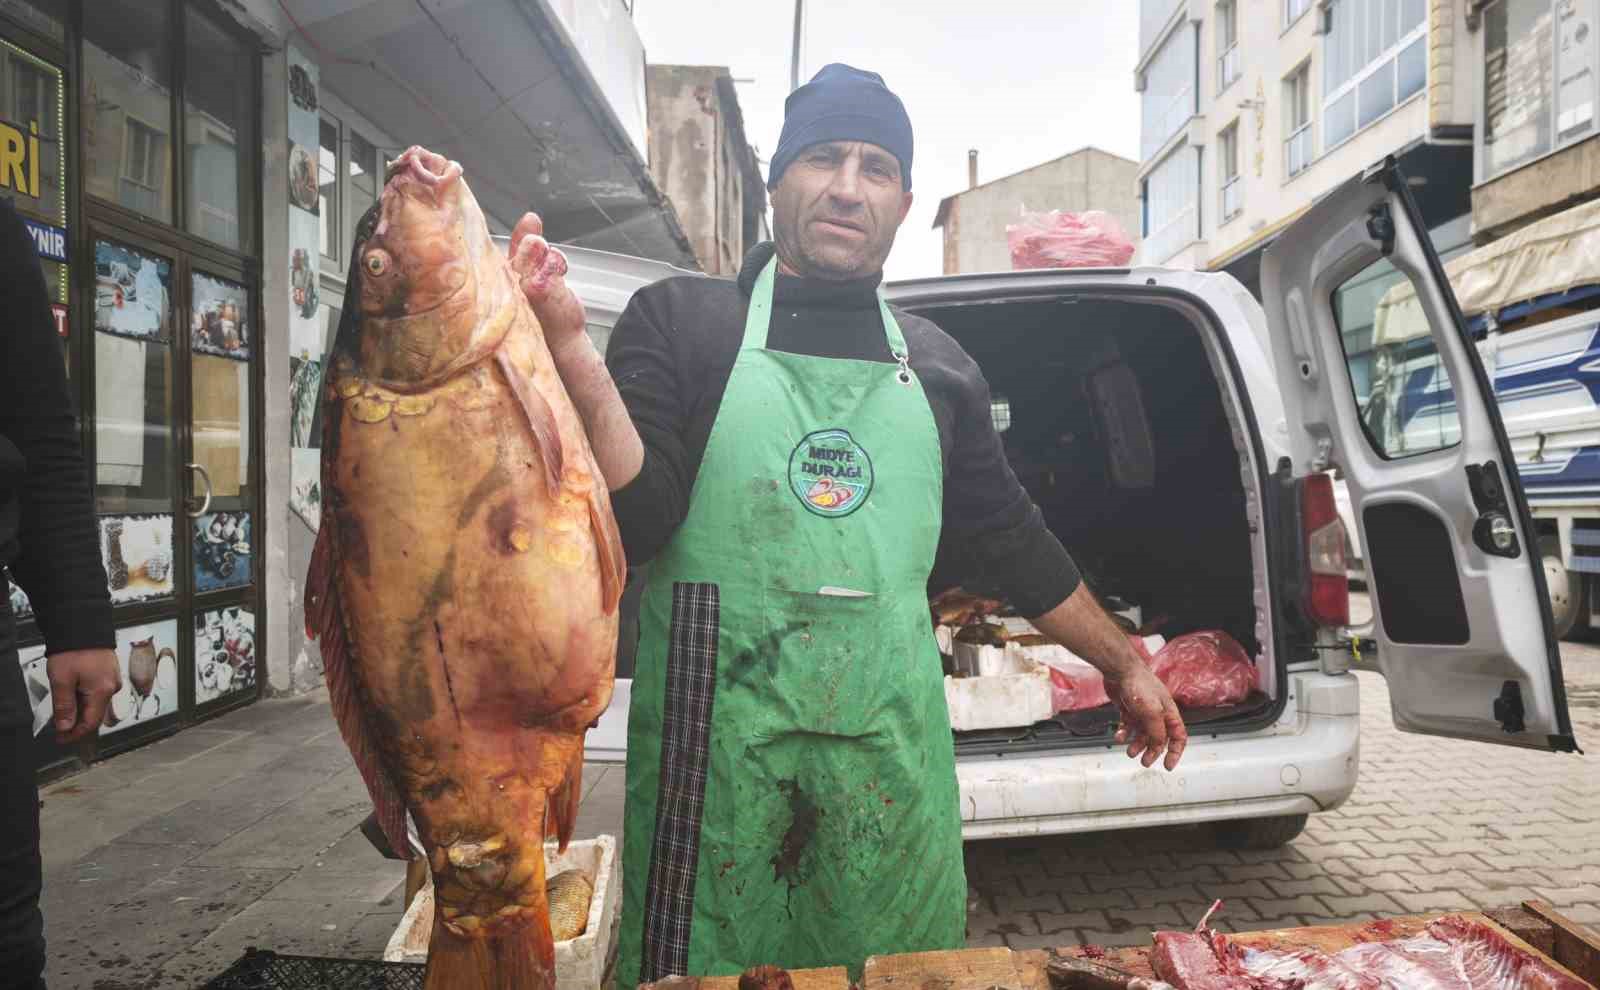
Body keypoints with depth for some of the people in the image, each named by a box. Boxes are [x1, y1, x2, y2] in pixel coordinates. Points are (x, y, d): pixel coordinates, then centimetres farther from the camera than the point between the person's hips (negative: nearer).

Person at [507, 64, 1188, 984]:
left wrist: (1125, 664, 22)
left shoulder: (936, 362, 12)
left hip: (892, 758, 4)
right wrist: (572, 350, -24)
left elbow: (1012, 537, 18)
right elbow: (636, 524, -11)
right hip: (718, 746, -3)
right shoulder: (681, 320, 1)